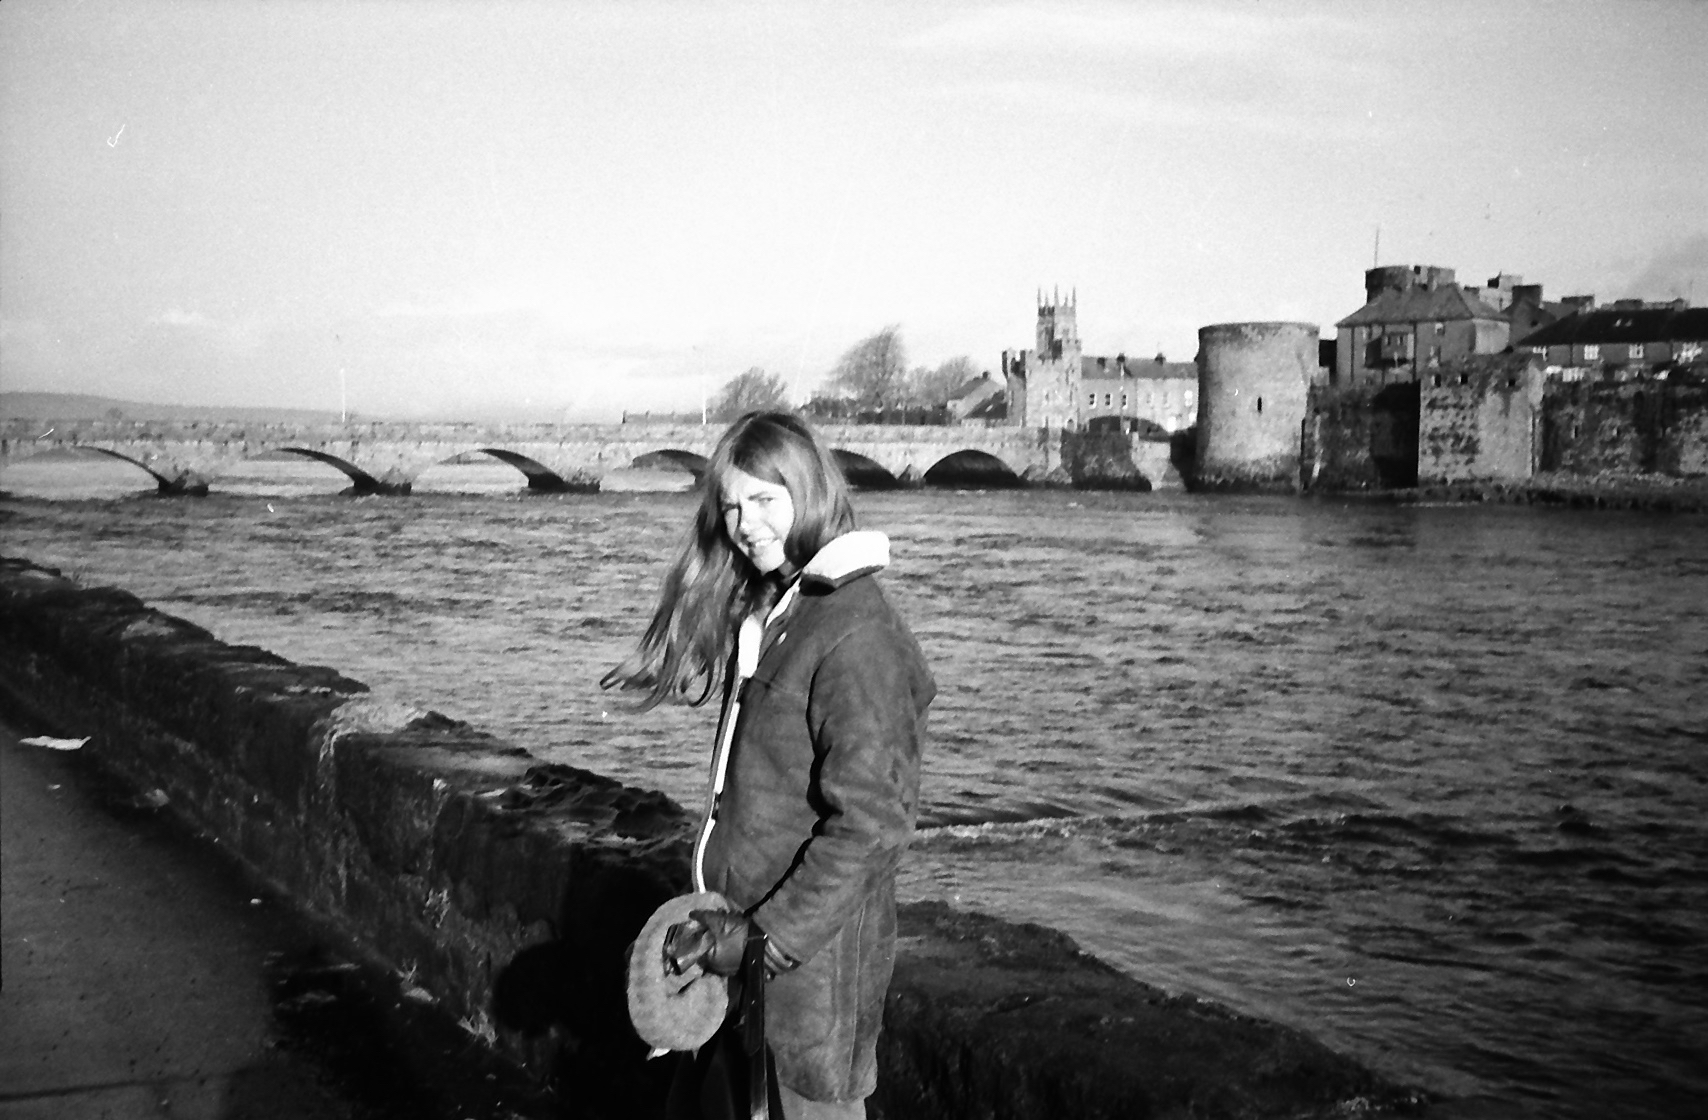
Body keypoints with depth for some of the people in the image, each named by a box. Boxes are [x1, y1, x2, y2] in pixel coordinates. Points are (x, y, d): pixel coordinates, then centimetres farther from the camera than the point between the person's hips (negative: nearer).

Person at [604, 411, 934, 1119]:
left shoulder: (857, 636, -19)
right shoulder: (762, 610, 9)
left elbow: (872, 824, -23)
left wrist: (765, 934, -20)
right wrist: (728, 920, 9)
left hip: (815, 945, -8)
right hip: (742, 920, 8)